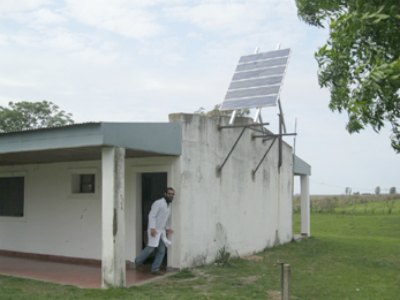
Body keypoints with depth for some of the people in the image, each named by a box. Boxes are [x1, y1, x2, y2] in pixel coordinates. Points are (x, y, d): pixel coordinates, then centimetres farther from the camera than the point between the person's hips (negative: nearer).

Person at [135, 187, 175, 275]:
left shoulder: (169, 205, 14)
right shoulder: (158, 203, -11)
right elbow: (152, 216, -16)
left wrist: (167, 228, 13)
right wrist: (152, 228, -24)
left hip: (162, 231, 8)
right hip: (154, 230, -8)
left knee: (161, 251, 1)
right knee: (151, 248, -9)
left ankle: (155, 269, 6)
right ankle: (138, 260, 16)